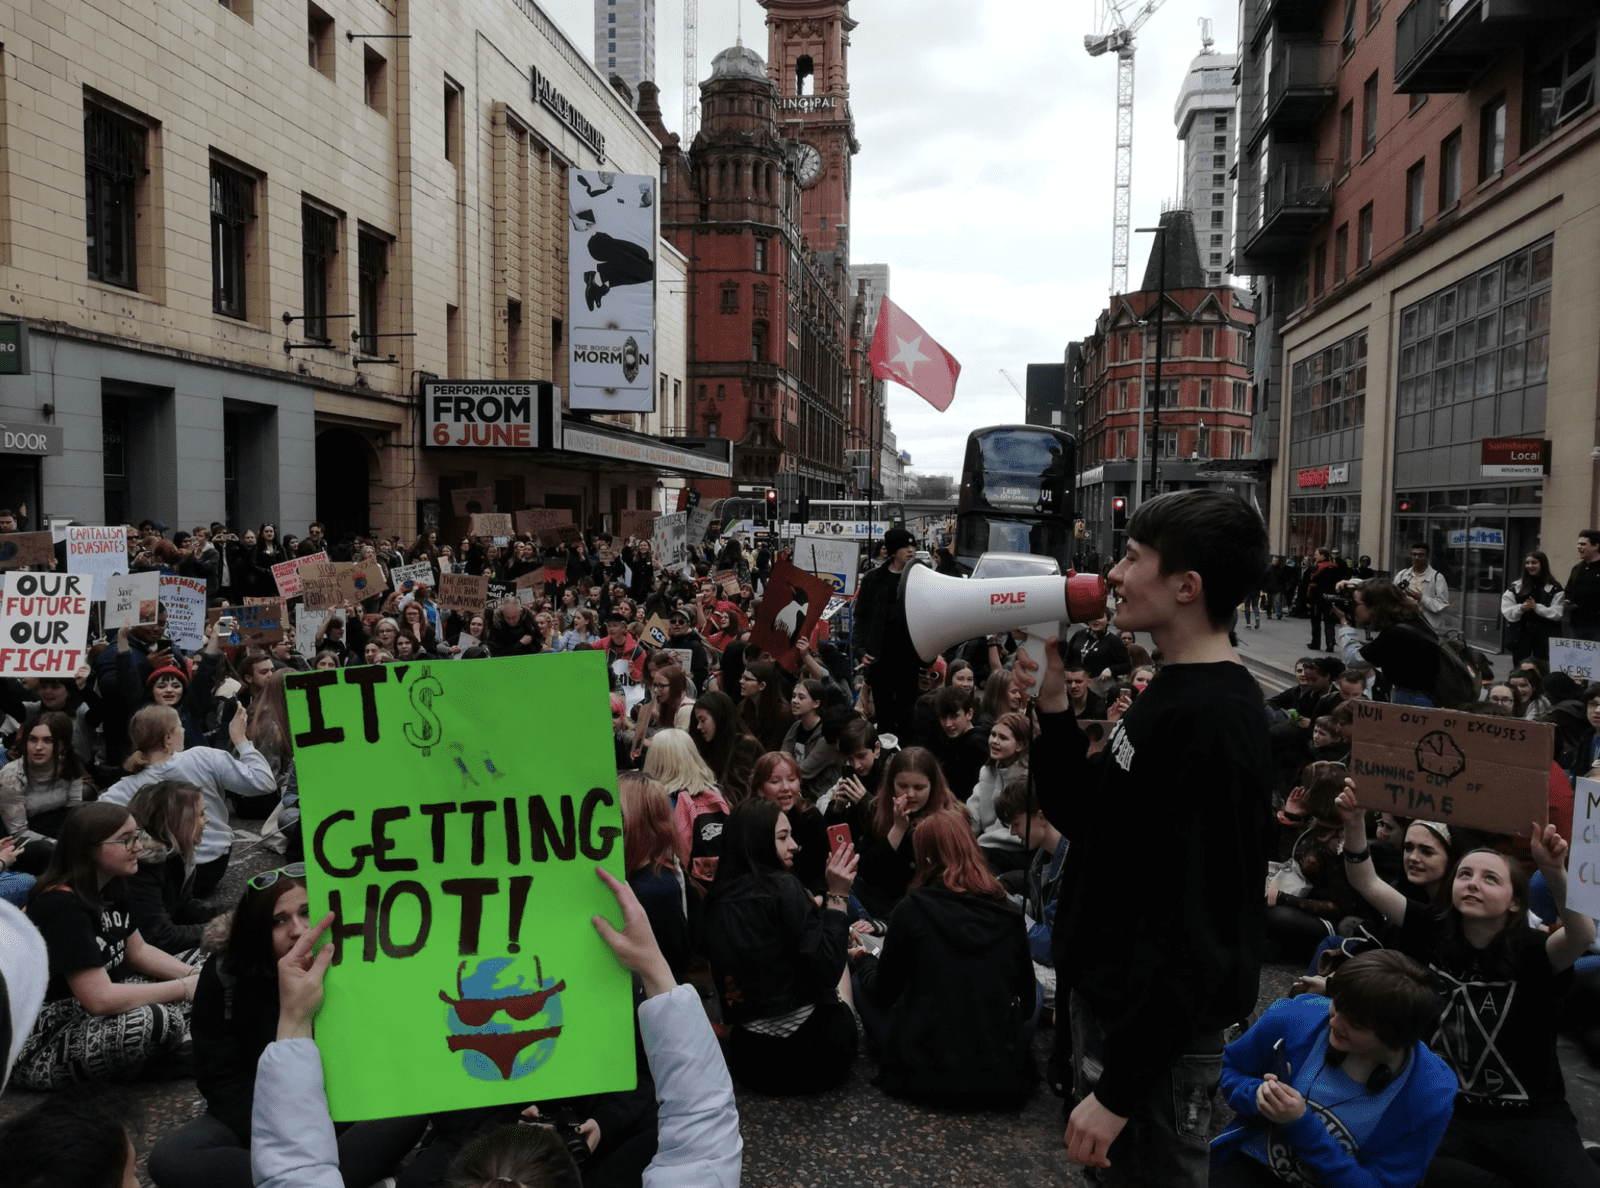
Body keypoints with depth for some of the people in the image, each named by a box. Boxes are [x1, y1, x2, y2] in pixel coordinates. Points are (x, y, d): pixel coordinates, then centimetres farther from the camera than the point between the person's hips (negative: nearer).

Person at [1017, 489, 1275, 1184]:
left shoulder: (1213, 722, -25)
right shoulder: (1172, 693, 6)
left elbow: (1193, 929, -28)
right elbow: (1089, 824, 12)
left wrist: (1118, 1087, -24)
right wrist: (1053, 708, -1)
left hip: (1156, 1033, -9)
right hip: (1110, 997, 9)